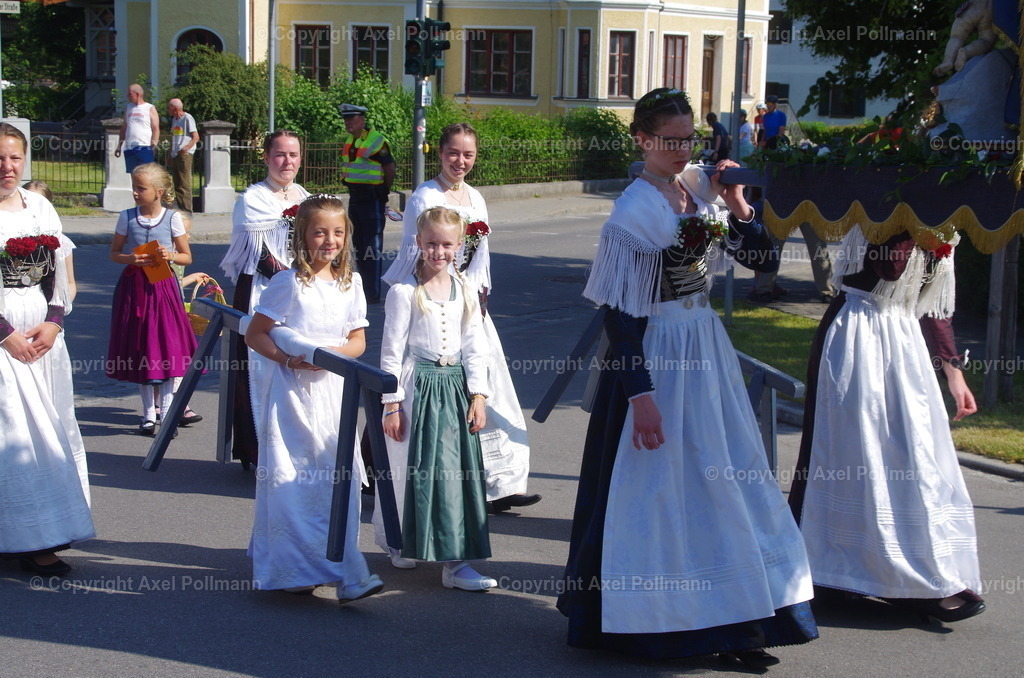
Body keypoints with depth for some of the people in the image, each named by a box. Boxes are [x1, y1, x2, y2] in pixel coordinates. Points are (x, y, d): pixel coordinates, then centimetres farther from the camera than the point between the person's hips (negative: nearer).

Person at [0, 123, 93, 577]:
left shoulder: (41, 208, 11)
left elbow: (59, 271, 11)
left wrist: (53, 322, -3)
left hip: (44, 332, 6)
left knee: (52, 427, 6)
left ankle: (48, 529, 14)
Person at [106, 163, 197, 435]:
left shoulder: (173, 218, -2)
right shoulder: (127, 217, 2)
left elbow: (187, 257, 5)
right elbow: (114, 253, 8)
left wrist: (171, 256, -15)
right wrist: (131, 259, -12)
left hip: (163, 287, -2)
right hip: (134, 287, 2)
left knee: (168, 349, -5)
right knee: (140, 350, 7)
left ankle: (166, 412, 4)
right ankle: (149, 413, 17)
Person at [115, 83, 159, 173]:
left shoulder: (150, 108, 2)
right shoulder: (128, 108, 17)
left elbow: (156, 129, -3)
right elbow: (124, 128, 19)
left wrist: (154, 144, -14)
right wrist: (119, 146, 13)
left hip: (144, 148, -5)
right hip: (129, 148, 5)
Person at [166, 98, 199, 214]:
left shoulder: (187, 118, -6)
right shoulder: (174, 119, 19)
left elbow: (196, 137, -12)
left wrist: (187, 147, -27)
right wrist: (170, 154, 19)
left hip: (185, 154, -8)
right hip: (175, 155, 8)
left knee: (184, 184, -11)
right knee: (177, 184, 8)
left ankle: (187, 210, -10)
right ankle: (180, 208, 11)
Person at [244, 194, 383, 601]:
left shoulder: (350, 284, 7)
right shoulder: (289, 283, -8)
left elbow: (358, 341, 11)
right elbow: (255, 334, -5)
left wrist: (337, 352, -11)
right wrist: (289, 358, -19)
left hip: (333, 390, 4)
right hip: (292, 392, -4)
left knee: (338, 479, 3)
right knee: (292, 481, -4)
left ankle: (345, 577, 11)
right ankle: (293, 569, 3)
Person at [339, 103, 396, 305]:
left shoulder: (376, 141, -14)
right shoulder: (350, 141, 13)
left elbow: (390, 168, -11)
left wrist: (383, 192, -2)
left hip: (372, 199, -9)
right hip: (355, 198, 9)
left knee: (372, 248, -6)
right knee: (359, 246, 15)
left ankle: (373, 294, -4)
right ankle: (362, 289, 24)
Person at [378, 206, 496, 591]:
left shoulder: (465, 292, 7)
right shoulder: (404, 292, -6)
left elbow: (474, 346, 8)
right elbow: (391, 351, -6)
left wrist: (478, 396, 1)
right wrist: (391, 403, -9)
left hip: (456, 385, 4)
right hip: (418, 386, -4)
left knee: (457, 469, 2)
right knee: (419, 469, 0)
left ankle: (455, 561, 5)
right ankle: (400, 544, 20)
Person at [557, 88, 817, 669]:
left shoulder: (703, 188, 5)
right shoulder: (635, 211, -15)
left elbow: (764, 260, 7)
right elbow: (620, 311, -16)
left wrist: (738, 207, -9)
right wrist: (641, 394, -20)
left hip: (708, 349, 7)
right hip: (659, 357, -7)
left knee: (725, 481, 12)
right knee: (664, 485, 2)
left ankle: (732, 620, 24)